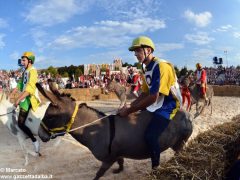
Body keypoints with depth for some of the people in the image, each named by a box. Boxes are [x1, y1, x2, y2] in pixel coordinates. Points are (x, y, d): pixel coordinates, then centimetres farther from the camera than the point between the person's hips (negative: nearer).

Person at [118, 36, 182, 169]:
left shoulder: (161, 66, -22)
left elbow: (153, 98, -28)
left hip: (167, 106, -10)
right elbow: (145, 93, 11)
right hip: (155, 104, 10)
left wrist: (129, 110, -23)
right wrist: (130, 106, -4)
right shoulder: (146, 68, 7)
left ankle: (156, 167, 0)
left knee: (150, 136, -24)